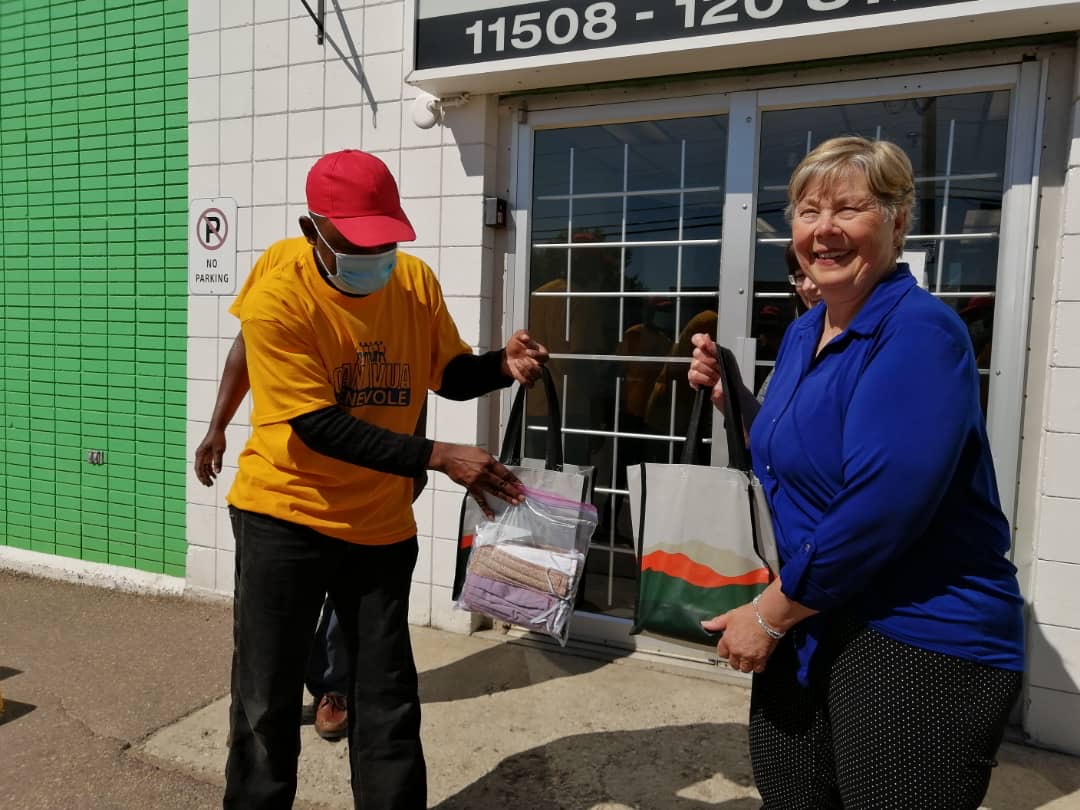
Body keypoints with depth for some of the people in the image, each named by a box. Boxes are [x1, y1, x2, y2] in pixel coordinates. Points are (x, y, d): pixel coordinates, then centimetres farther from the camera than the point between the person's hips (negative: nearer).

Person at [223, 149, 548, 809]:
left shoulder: (416, 280, -3)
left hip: (382, 524, 4)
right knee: (267, 703, 10)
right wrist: (438, 457, -29)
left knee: (388, 699, 13)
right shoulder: (277, 303, -17)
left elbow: (448, 372, 8)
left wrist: (503, 365, -14)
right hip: (286, 517, -3)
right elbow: (320, 426, -22)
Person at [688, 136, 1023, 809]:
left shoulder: (920, 331, -19)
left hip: (923, 643, -8)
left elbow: (878, 511, -27)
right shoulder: (802, 333, 7)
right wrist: (725, 397, 1)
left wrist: (767, 615, -17)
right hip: (810, 627, 8)